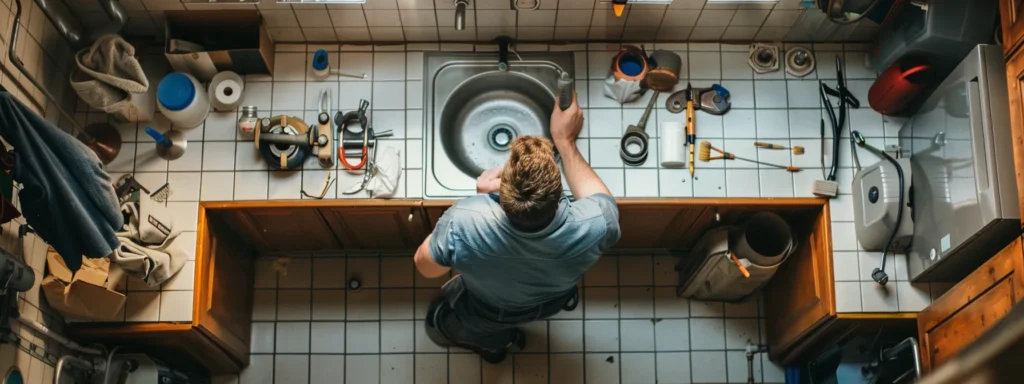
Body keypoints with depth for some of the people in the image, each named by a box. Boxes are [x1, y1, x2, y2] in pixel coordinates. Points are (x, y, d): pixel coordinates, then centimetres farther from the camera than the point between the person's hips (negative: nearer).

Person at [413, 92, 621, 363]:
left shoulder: (463, 223, -46)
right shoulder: (594, 226, -42)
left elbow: (426, 266, -21)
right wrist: (565, 141, -8)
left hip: (484, 314, -2)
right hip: (552, 304, 2)